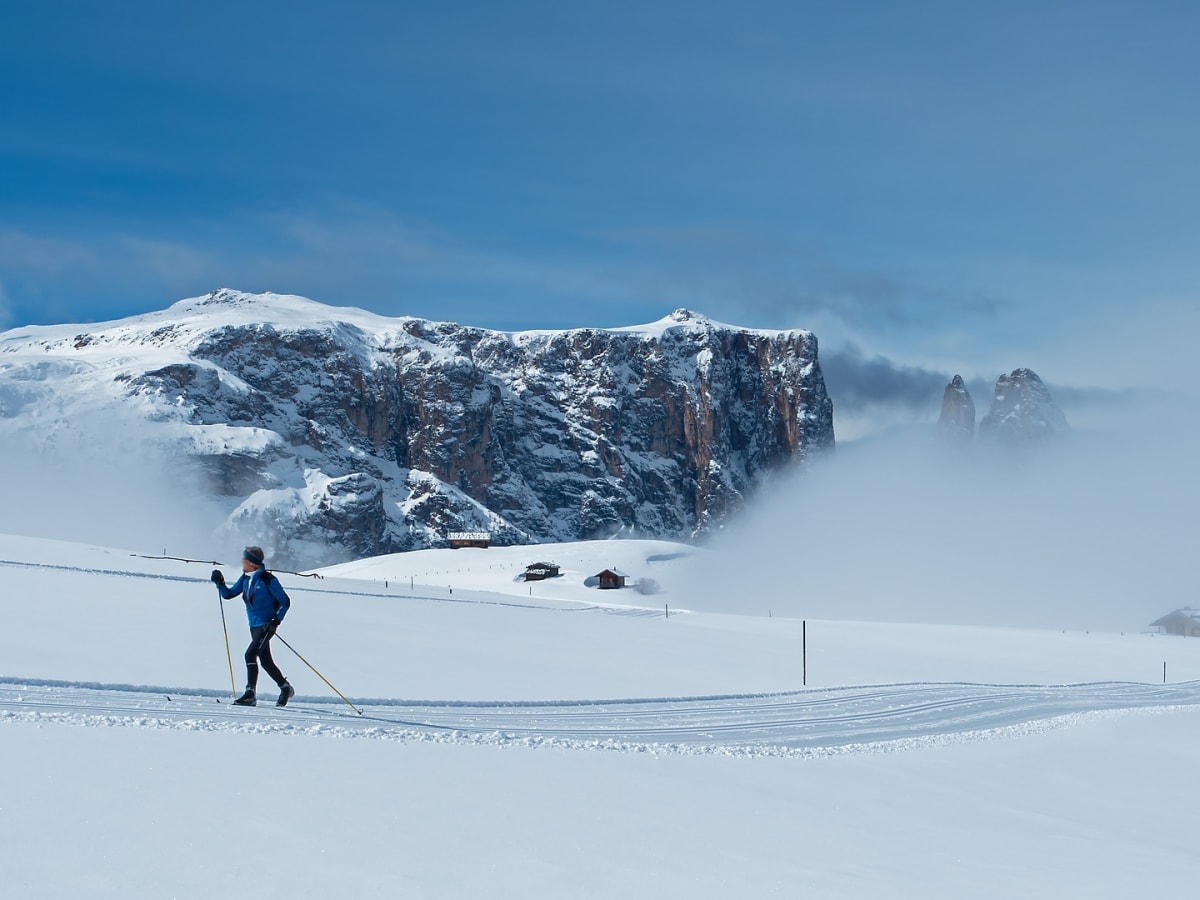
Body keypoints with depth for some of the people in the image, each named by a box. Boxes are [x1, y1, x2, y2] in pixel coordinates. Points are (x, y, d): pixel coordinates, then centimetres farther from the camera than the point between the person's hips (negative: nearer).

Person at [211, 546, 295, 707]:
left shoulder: (267, 579, -14)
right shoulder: (245, 579, 7)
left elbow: (285, 602, -11)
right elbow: (228, 594, 14)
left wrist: (276, 620, -19)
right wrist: (220, 583, -3)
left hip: (266, 625, -8)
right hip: (254, 626, 8)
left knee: (250, 654, -19)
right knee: (265, 661, 12)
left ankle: (250, 694, -17)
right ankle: (286, 688, 27)